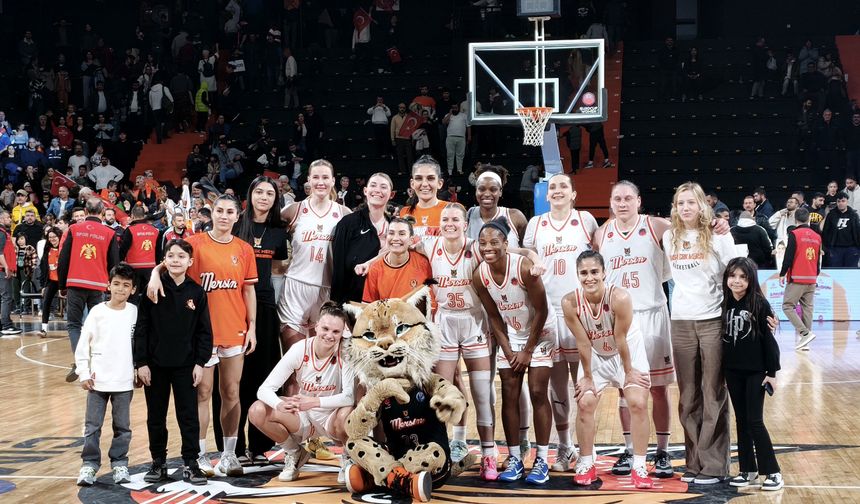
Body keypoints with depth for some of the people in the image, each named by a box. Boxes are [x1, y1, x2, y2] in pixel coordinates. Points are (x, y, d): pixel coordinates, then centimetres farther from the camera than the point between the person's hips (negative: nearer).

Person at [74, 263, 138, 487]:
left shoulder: (135, 312, 0)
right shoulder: (97, 311, -3)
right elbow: (83, 344, 0)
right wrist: (83, 373, -3)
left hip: (124, 382, 1)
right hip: (97, 380, -1)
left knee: (122, 427, 8)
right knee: (92, 426, 3)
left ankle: (119, 464, 19)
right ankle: (89, 465, 12)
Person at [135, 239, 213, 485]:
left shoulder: (196, 292, -1)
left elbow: (204, 331, 2)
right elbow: (141, 328, -3)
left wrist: (200, 363, -3)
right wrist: (141, 362, -6)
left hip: (186, 365, 0)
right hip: (155, 364, 0)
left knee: (189, 415, 2)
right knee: (156, 416, 10)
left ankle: (190, 463, 11)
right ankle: (158, 462, 22)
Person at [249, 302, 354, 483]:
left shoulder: (345, 353, -19)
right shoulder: (300, 349, -15)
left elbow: (350, 396, -28)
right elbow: (264, 389, -18)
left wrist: (313, 402, -41)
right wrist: (279, 405, -41)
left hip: (331, 418, -2)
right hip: (303, 418, 3)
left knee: (346, 414, -38)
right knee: (257, 411, -20)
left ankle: (348, 458, -2)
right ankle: (294, 453, 7)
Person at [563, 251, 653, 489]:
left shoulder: (619, 297, -33)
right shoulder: (570, 302, -26)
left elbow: (621, 339, -23)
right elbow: (583, 343, -17)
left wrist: (628, 371, -12)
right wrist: (587, 377, -8)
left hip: (629, 352, -2)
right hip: (595, 355, 2)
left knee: (638, 404, -9)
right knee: (584, 404, -3)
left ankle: (639, 467, 2)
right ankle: (586, 464, 12)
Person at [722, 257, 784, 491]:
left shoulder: (760, 304, -9)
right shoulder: (725, 304, 3)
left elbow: (769, 339, -8)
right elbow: (723, 339, 9)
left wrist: (772, 372, -9)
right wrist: (722, 373, 10)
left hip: (756, 371, -4)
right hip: (733, 372, 5)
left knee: (755, 421, -5)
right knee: (741, 420, 9)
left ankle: (773, 472, 4)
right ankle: (748, 470, 18)